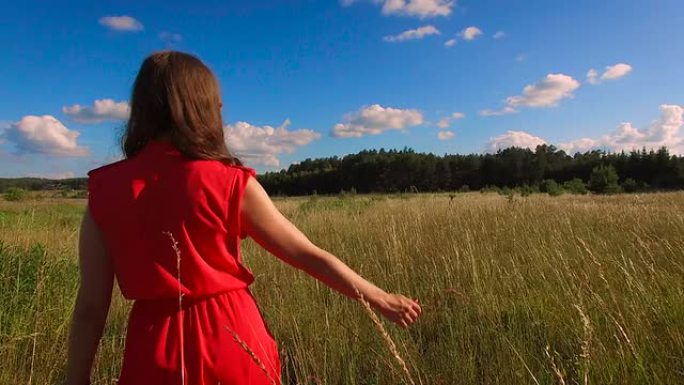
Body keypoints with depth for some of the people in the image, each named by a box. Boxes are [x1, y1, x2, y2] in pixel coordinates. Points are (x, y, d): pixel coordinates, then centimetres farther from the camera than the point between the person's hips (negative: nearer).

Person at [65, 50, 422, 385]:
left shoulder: (104, 189, -5)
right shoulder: (231, 183, -12)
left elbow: (90, 306, -4)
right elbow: (306, 254, -7)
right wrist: (380, 298, 4)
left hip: (154, 351, 1)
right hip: (230, 338, -1)